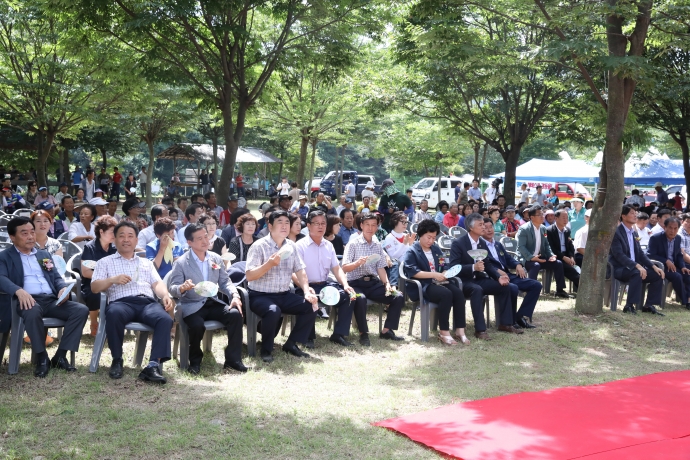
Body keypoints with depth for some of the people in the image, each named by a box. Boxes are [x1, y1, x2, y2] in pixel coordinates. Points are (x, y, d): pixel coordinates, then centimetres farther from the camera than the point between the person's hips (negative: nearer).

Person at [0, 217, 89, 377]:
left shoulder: (44, 254, 26)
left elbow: (57, 277, 20)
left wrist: (63, 288, -5)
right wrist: (19, 291, -31)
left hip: (52, 300, 5)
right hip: (28, 300, -5)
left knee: (81, 310, -20)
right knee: (33, 313, -41)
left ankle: (60, 356, -14)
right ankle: (42, 358, -20)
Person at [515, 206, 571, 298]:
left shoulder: (543, 228, 9)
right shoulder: (524, 229, -14)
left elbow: (546, 245, 15)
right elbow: (521, 247, -20)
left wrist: (551, 255, -4)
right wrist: (531, 257, -31)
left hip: (540, 258, 7)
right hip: (527, 259, -7)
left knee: (558, 263, -6)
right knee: (536, 265, -37)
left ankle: (559, 290, 4)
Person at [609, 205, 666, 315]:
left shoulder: (633, 233, 15)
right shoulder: (616, 232, -12)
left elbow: (640, 253, 14)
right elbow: (619, 255, -22)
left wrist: (654, 266, -1)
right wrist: (637, 266, -32)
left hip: (634, 268, 9)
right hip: (619, 269, -8)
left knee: (658, 275, -4)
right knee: (637, 273, -36)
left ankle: (649, 305, 3)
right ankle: (629, 306, -30)